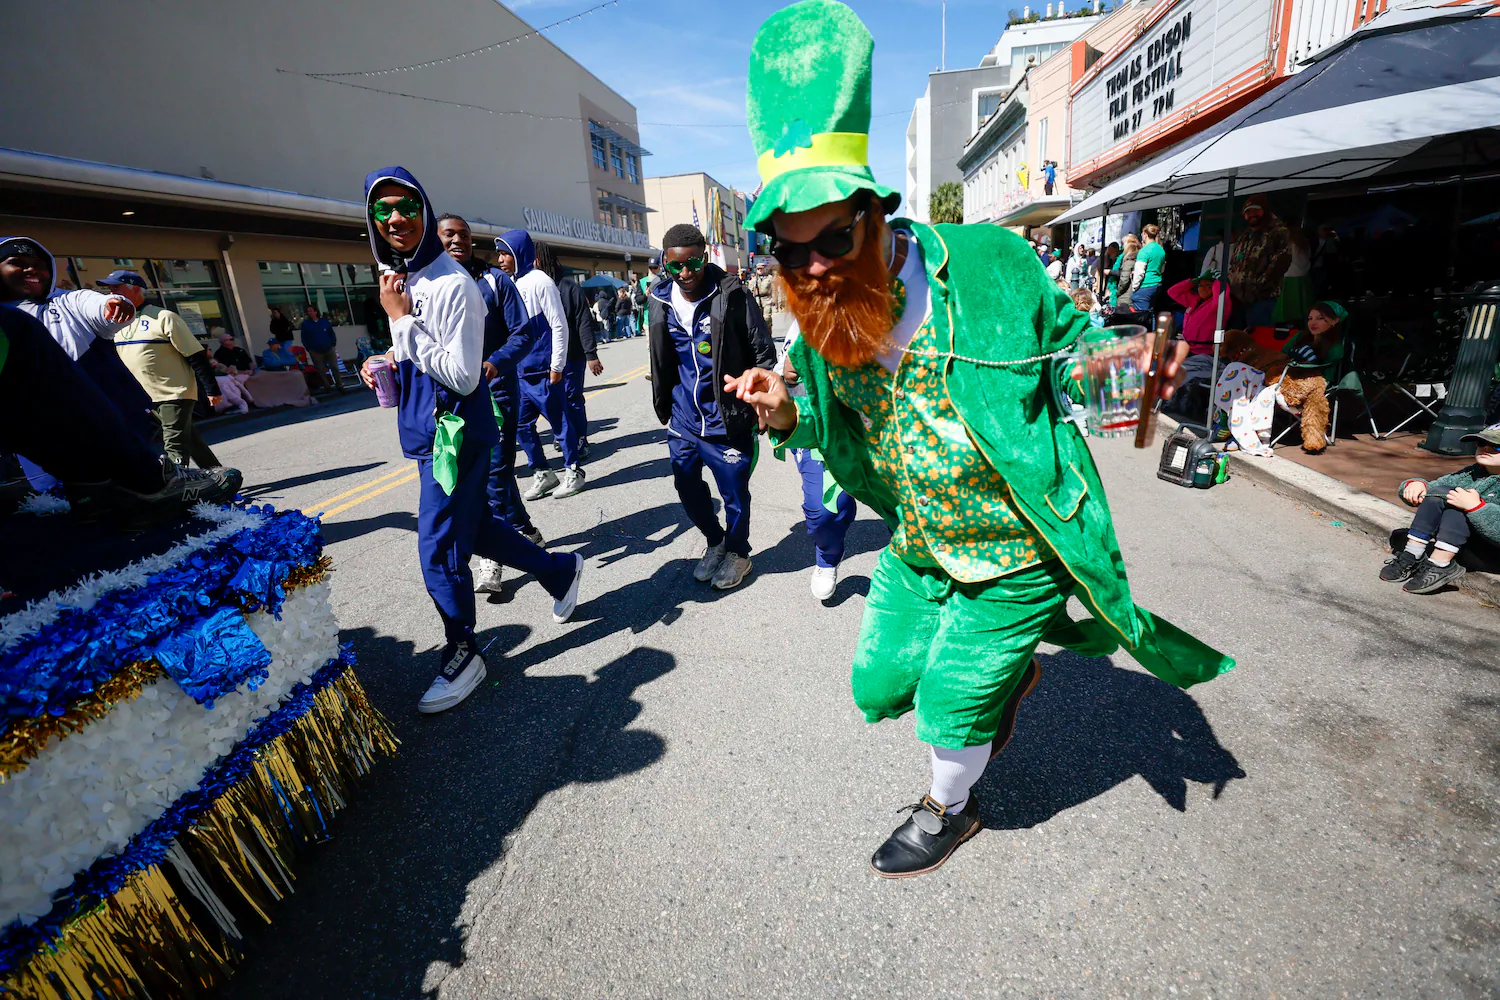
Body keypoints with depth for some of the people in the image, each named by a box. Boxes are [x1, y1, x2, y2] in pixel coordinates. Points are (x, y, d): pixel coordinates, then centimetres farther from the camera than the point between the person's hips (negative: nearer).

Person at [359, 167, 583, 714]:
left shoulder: (453, 284, -17)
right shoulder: (396, 276, 10)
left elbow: (463, 376, -21)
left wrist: (402, 320, -19)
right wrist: (387, 360, 3)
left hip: (455, 433, -9)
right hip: (425, 430, 9)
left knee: (439, 555, 0)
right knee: (474, 527, 20)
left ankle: (462, 655, 21)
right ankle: (560, 570, 39)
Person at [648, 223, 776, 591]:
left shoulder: (731, 294, -12)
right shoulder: (661, 299, 3)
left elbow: (763, 352, -7)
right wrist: (663, 406, 18)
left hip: (726, 419, -5)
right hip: (683, 420, 5)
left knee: (734, 494, 7)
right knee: (687, 488, 16)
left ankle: (737, 552, 33)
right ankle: (715, 542, 41)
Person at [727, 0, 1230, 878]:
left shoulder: (985, 267, -21)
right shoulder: (821, 320, -7)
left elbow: (1067, 341, -7)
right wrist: (786, 416, -13)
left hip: (1015, 552, -5)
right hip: (919, 549, 6)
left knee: (950, 709, 8)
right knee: (878, 687, 17)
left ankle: (951, 809, 45)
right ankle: (1010, 671, 44)